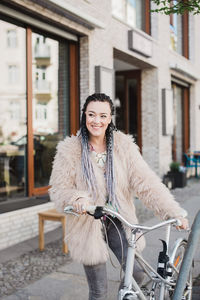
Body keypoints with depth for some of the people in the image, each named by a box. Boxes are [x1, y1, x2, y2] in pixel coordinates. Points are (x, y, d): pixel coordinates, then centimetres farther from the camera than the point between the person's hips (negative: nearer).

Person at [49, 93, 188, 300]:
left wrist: (174, 212, -20)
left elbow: (145, 182, -10)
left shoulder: (124, 145, -4)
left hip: (118, 222, 2)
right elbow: (58, 190, -8)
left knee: (136, 273, -3)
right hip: (89, 225, -2)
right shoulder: (69, 150, -9)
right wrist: (77, 199, -30)